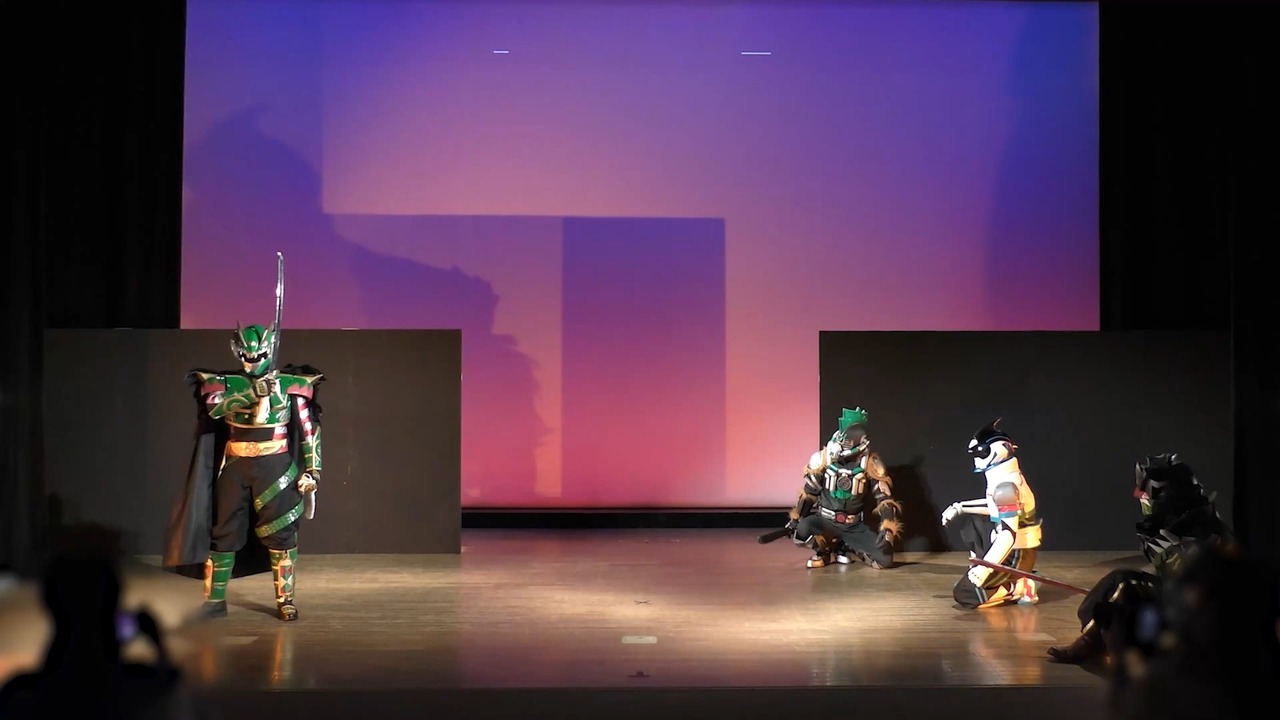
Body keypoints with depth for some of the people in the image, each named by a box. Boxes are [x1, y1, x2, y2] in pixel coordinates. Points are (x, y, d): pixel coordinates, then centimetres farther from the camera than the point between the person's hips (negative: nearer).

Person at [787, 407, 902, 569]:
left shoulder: (870, 464, -12)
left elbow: (885, 499, -11)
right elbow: (809, 492, 4)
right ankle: (823, 550, 1)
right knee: (802, 529, -35)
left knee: (885, 558, -20)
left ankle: (848, 548, 11)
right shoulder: (823, 459, -10)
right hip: (825, 521, 0)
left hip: (854, 527, 0)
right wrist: (796, 518, 2)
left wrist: (887, 531, -23)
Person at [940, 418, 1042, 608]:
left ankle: (1020, 587, -6)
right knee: (966, 520, 19)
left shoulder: (1005, 485, -25)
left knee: (964, 594, -12)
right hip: (1010, 546, 10)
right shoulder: (1005, 477, 4)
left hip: (1015, 555, -10)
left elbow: (1008, 534, -32)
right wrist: (959, 507, 18)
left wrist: (985, 568, -36)